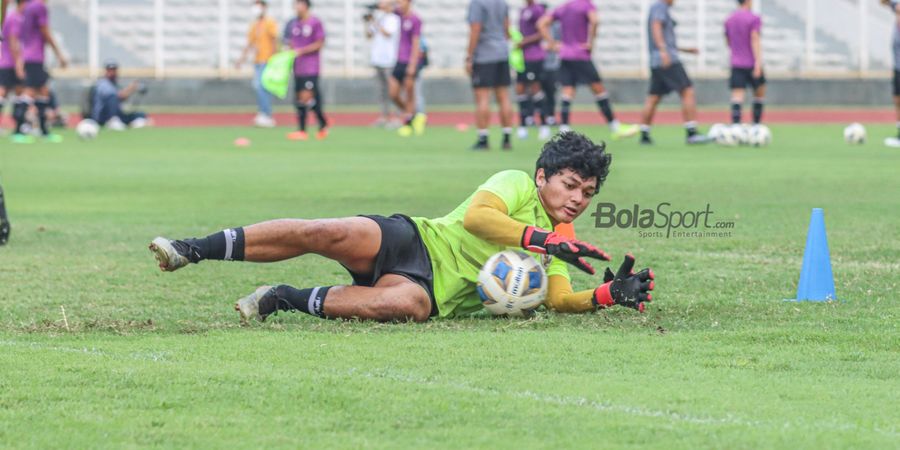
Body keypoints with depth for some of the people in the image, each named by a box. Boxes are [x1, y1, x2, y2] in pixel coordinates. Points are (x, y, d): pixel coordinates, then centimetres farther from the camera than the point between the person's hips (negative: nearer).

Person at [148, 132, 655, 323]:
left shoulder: (559, 243, 17)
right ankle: (194, 250, -22)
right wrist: (544, 241, -24)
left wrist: (611, 294, -11)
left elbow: (560, 298, 6)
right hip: (416, 240, -2)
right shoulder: (517, 186, 2)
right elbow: (476, 216, -16)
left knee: (408, 304, -36)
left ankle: (287, 298, -19)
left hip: (435, 292, 2)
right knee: (326, 233, -29)